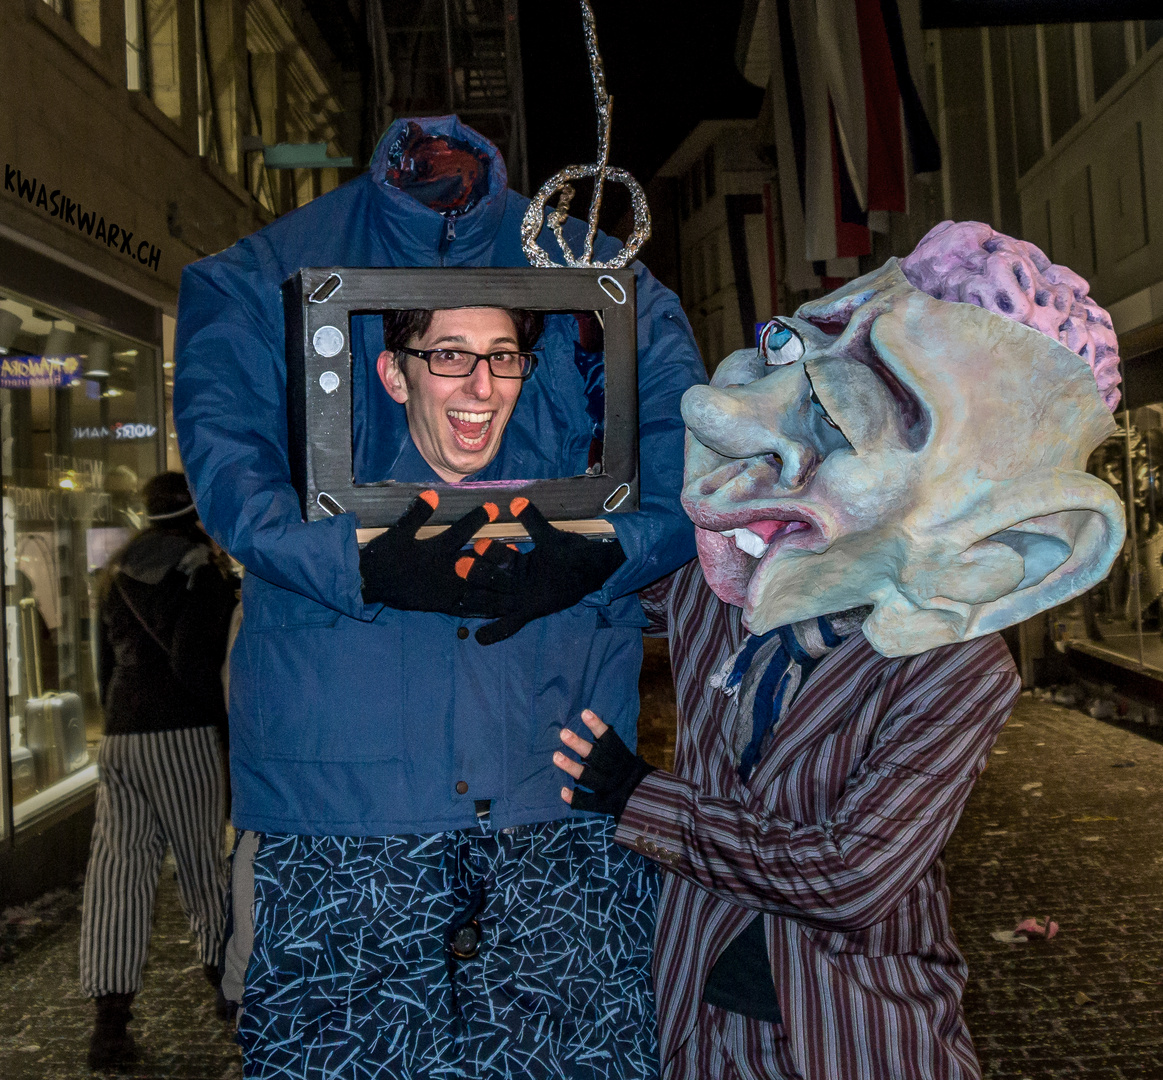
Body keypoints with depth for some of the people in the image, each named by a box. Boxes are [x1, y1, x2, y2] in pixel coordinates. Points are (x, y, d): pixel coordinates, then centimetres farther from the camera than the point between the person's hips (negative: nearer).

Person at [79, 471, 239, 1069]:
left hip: (119, 735, 6)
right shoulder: (199, 569, -7)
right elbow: (195, 663, -17)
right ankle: (220, 966, 27)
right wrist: (226, 722, -7)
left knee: (118, 864, 2)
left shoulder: (117, 573, 16)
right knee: (205, 857, 10)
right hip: (182, 734, -6)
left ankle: (110, 1019, -2)